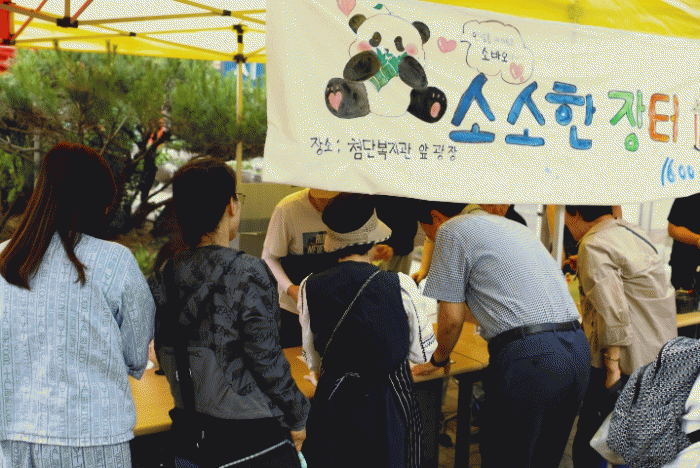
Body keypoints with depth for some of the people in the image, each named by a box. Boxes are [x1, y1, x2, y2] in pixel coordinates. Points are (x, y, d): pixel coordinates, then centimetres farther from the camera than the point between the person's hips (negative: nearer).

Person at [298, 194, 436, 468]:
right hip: (391, 404, -1)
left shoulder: (309, 288, -9)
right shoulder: (402, 286, -15)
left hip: (333, 403, 2)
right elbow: (422, 353, -4)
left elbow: (313, 361, 2)